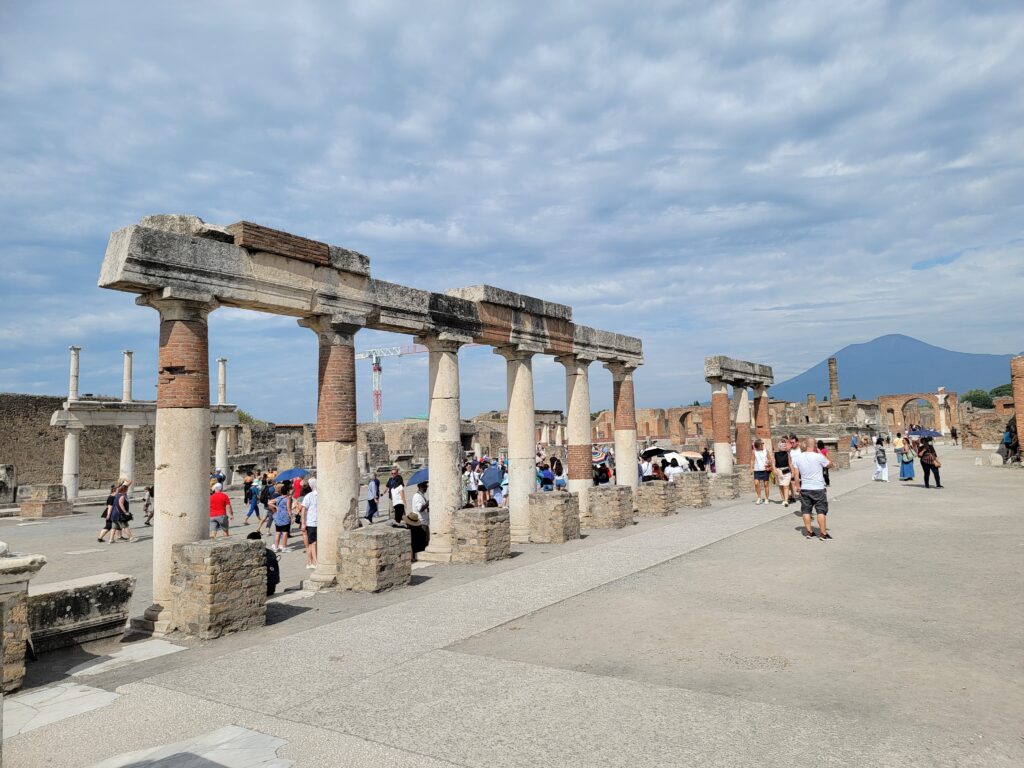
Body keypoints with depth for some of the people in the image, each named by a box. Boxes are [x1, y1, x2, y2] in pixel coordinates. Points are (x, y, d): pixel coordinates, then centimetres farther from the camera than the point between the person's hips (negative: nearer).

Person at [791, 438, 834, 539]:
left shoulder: (798, 457, -1)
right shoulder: (818, 457, -13)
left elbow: (796, 474, 3)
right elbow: (831, 464, 3)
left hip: (804, 488, 3)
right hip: (818, 488, -3)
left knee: (806, 511, 11)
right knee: (821, 511, 4)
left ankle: (809, 532, 16)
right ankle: (823, 533, 5)